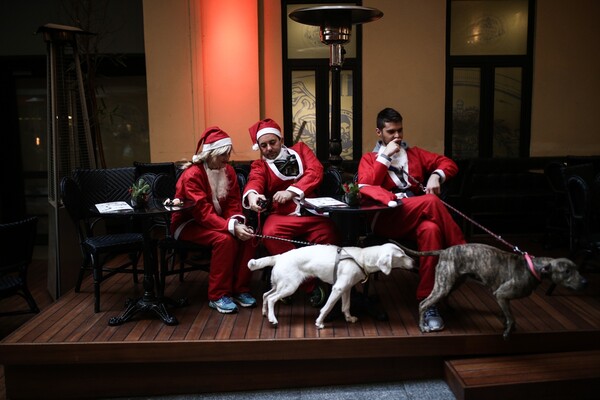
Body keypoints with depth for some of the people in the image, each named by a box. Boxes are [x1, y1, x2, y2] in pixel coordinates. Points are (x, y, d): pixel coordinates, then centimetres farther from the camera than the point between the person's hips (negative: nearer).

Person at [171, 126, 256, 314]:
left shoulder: (228, 171, 0)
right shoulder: (192, 175, -22)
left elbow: (234, 203, 0)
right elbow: (204, 213, -29)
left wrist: (237, 221, -23)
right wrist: (232, 227, -40)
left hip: (218, 221, 6)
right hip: (189, 223, -6)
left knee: (247, 237, -22)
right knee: (224, 239, -33)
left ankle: (240, 289, -9)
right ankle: (218, 296, -20)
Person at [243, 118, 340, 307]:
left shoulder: (300, 149, 18)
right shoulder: (259, 165, 15)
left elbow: (315, 171, 0)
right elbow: (255, 182, -8)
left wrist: (291, 191, -15)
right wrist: (252, 194, -35)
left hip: (312, 213, 0)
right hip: (282, 215, 0)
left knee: (330, 237, -31)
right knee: (269, 234, -34)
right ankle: (311, 286, -24)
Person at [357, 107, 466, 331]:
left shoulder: (414, 153, 25)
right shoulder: (369, 158, 16)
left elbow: (449, 163, 21)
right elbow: (366, 188, -4)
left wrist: (436, 176, -1)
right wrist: (385, 156, -2)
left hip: (417, 218, 3)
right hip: (386, 219, -3)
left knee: (431, 230, -36)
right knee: (431, 201, -32)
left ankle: (427, 302, -32)